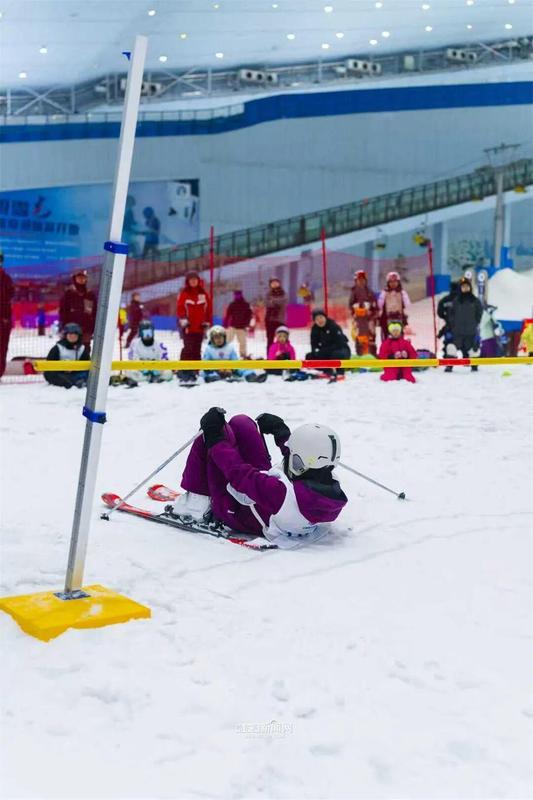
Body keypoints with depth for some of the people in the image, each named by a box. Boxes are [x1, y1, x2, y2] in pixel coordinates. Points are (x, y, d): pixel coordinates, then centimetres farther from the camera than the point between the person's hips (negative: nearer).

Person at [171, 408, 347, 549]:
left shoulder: (286, 495, -44)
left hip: (236, 513, -7)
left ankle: (195, 503, 8)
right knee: (239, 422, 8)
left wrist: (215, 440, -21)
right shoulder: (331, 486, -22)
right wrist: (282, 433, 13)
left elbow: (242, 475, -33)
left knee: (210, 434, -3)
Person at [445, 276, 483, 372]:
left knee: (472, 348, 7)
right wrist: (453, 323, -2)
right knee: (453, 347, -7)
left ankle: (474, 365, 19)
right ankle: (449, 365, -6)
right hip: (458, 330, 0)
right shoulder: (456, 301, 2)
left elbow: (479, 312, 9)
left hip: (471, 331, 0)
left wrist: (475, 323, 4)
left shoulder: (475, 300, 2)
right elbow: (452, 313, 6)